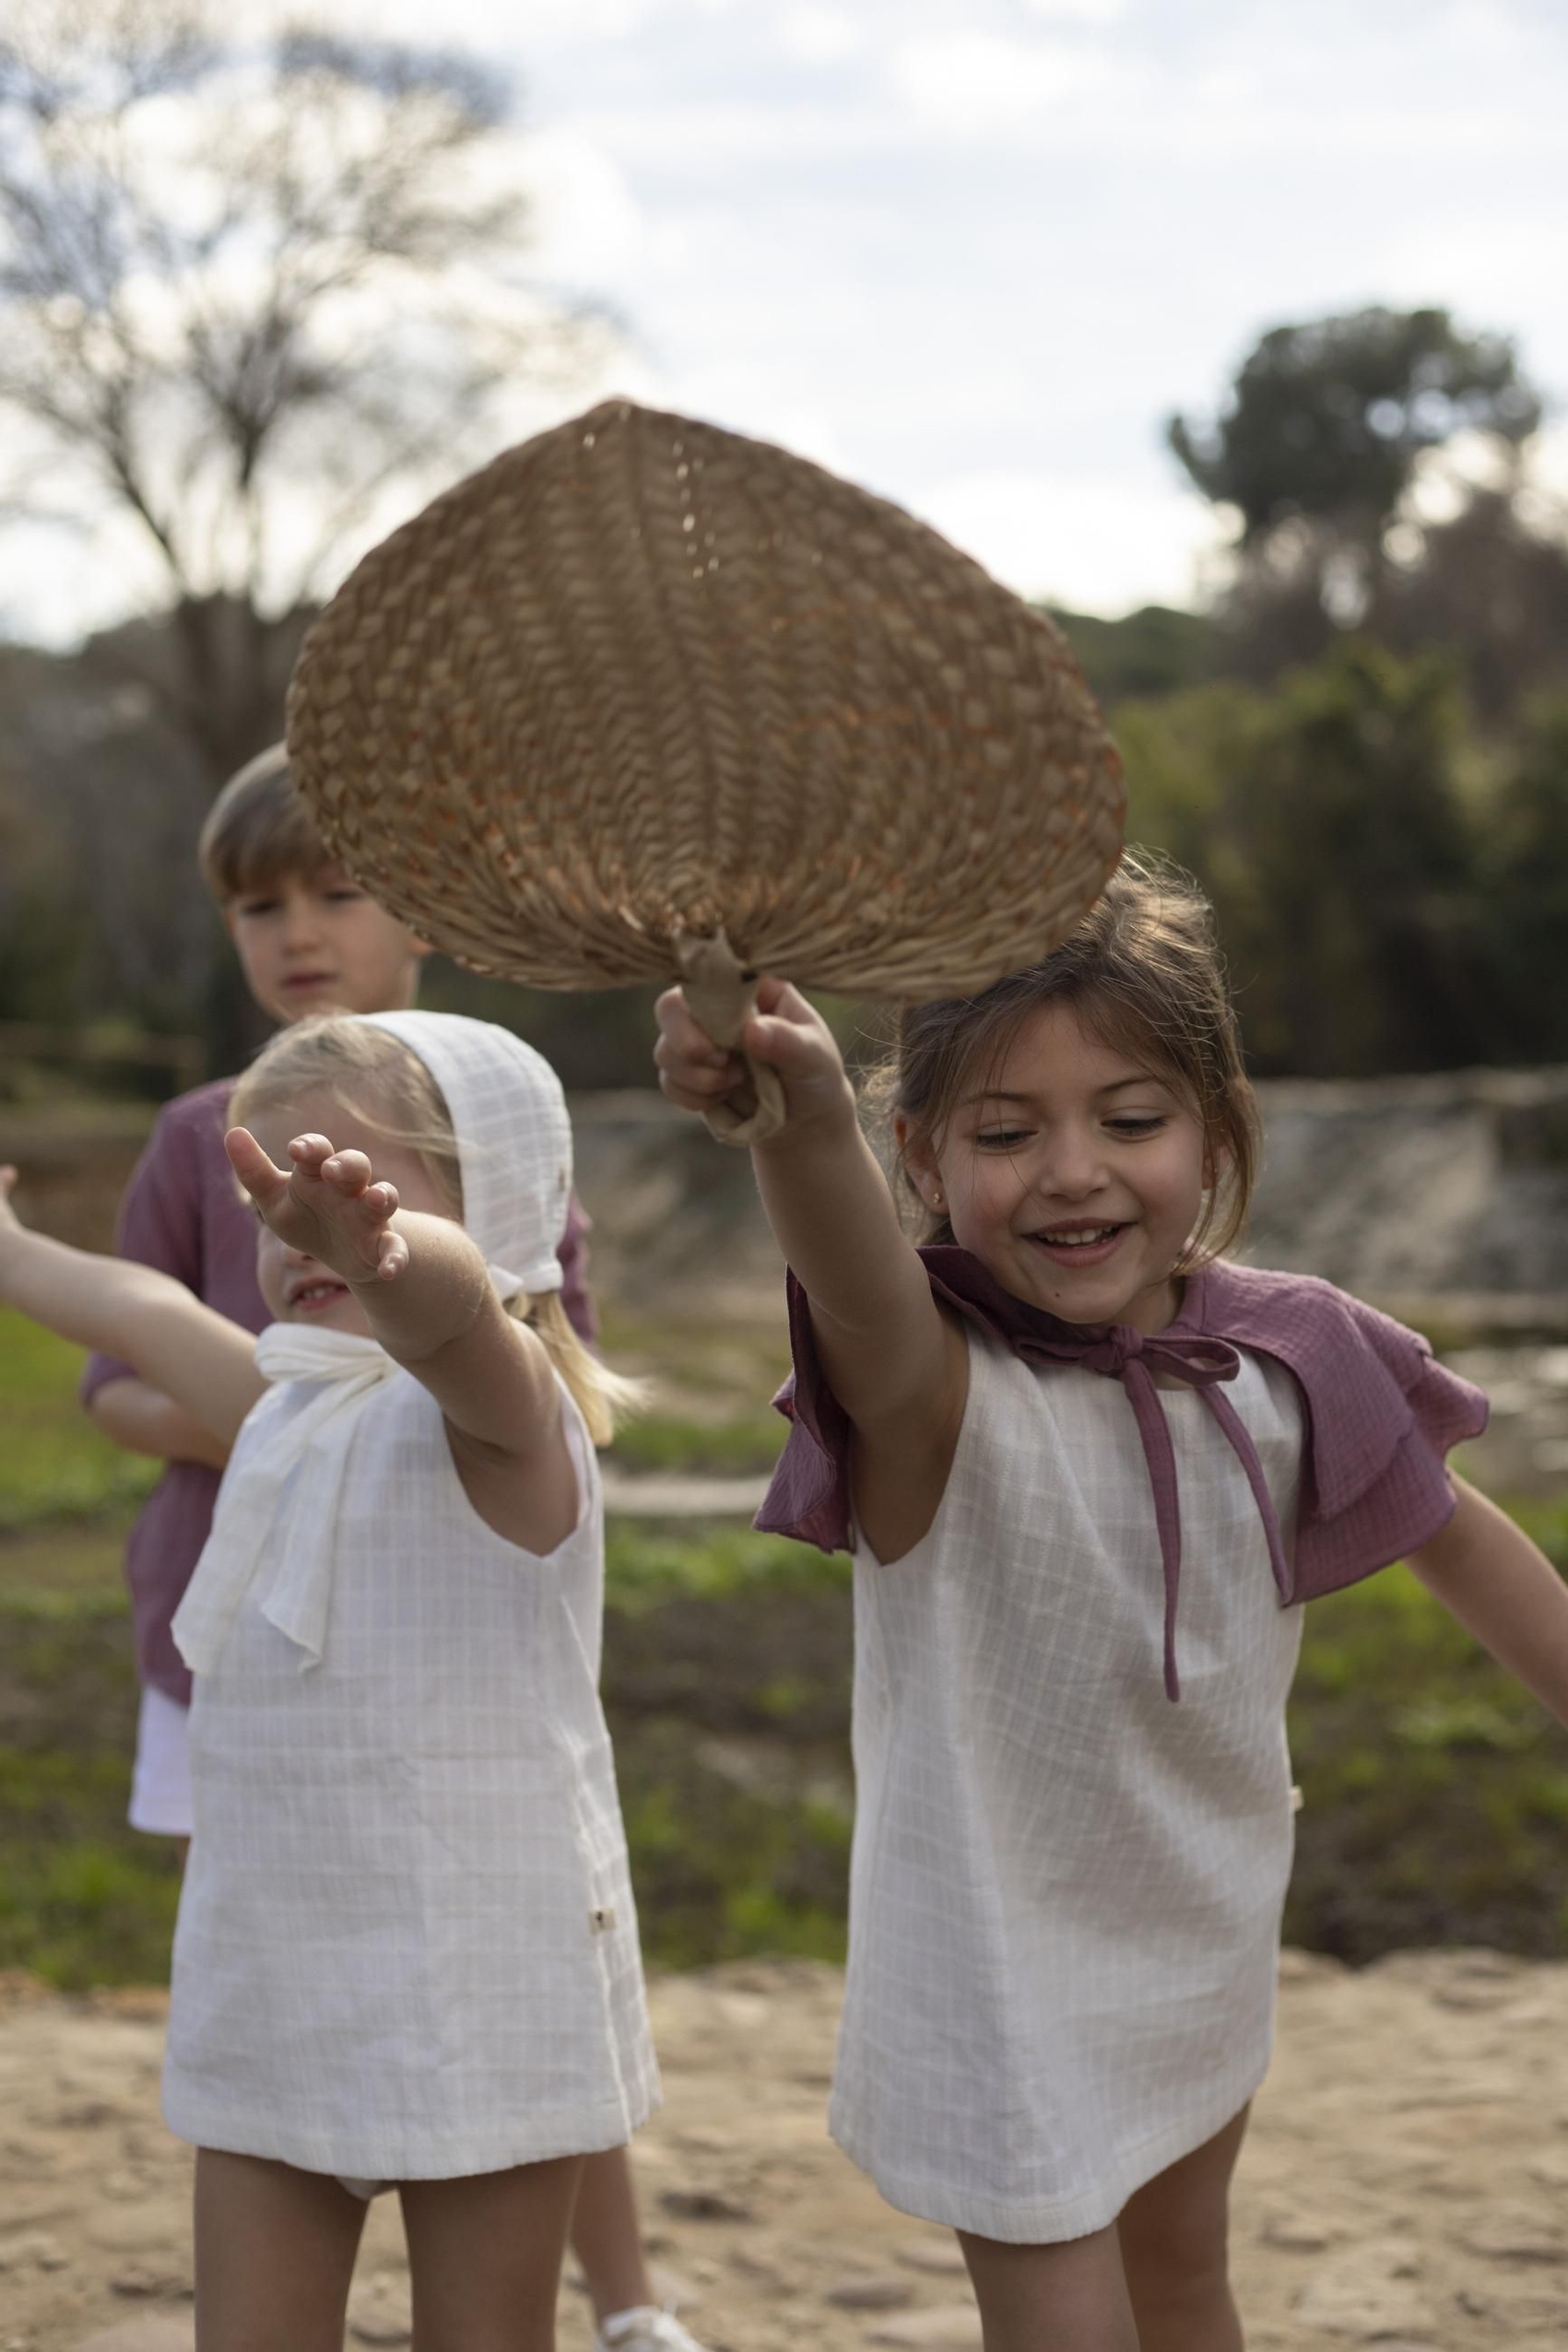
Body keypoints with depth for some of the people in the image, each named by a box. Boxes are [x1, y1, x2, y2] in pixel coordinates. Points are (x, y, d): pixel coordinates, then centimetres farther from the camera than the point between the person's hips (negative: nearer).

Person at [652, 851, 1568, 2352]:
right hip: (1003, 1975, -5)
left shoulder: (1287, 1363, -12)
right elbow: (866, 1303, -52)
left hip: (1212, 1936, 5)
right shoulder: (936, 1396, -27)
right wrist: (803, 1123, -73)